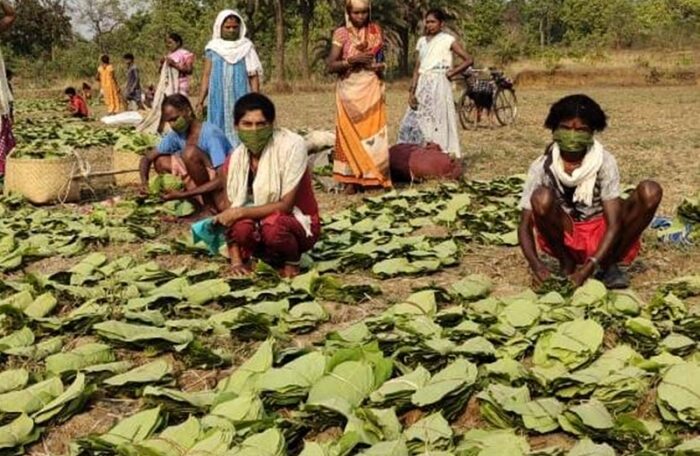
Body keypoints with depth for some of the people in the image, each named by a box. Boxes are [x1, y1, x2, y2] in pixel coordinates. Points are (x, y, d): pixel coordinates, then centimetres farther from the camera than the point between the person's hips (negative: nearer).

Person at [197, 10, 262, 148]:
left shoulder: (247, 47, 4)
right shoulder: (213, 48, 7)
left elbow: (254, 76, 2)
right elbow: (206, 76, 7)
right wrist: (200, 101, 0)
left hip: (240, 99, -1)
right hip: (219, 99, 1)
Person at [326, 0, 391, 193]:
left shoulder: (376, 31, 8)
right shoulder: (341, 34, -1)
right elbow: (331, 66, -7)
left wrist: (380, 66, 3)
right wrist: (352, 60, -18)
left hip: (372, 90, 2)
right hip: (349, 91, -2)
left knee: (373, 132, -2)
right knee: (350, 133, -2)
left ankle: (373, 176, 4)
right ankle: (350, 179, 1)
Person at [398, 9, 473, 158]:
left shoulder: (447, 40, 0)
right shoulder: (422, 41, 15)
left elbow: (469, 60, -3)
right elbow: (417, 68, 12)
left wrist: (450, 74, -4)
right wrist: (412, 91, 2)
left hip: (438, 85, -6)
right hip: (422, 86, 6)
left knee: (437, 122, -7)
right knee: (413, 122, 1)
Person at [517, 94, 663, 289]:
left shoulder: (604, 162, -14)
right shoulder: (543, 167, -13)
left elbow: (614, 224, -18)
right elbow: (525, 225, -14)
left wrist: (590, 266, -32)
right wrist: (536, 264, -33)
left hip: (601, 234, 1)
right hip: (565, 237, -1)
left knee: (650, 191, -22)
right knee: (541, 198, -31)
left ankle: (608, 265, -7)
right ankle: (567, 264, -7)